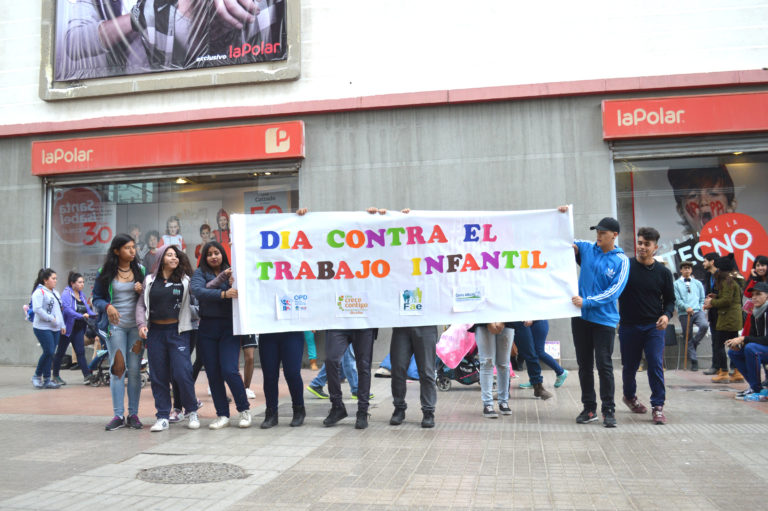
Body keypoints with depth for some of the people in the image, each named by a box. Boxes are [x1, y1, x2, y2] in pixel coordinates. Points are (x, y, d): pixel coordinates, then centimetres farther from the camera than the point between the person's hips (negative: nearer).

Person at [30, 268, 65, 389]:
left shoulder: (55, 292, 19)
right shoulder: (39, 292, -8)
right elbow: (37, 309, -19)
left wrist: (62, 325, 18)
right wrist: (51, 318, -17)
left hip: (55, 329, 8)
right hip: (43, 328, -8)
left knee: (50, 353, 6)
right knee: (48, 352, -12)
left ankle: (47, 380, 11)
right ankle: (37, 376, 7)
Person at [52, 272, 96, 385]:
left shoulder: (82, 295, 12)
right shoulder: (66, 294, -12)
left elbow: (87, 308, 11)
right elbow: (67, 309, -25)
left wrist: (93, 315, -10)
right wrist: (81, 316, -36)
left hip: (79, 329, 6)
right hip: (67, 328, -6)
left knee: (80, 352, 0)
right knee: (61, 352, 6)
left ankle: (87, 375, -5)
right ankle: (55, 376, 19)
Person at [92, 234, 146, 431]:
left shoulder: (140, 270, 8)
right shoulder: (105, 273, 3)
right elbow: (96, 298, 5)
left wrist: (142, 291, -9)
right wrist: (107, 306, -15)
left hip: (136, 325, 1)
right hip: (115, 326, -1)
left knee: (134, 370, 2)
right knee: (117, 369, -2)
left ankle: (133, 414, 9)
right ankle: (118, 415, 4)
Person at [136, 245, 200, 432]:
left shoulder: (185, 281, 4)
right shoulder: (150, 281, 10)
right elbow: (141, 305, 11)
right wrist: (141, 324, -2)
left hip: (178, 331, -2)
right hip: (155, 331, 2)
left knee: (182, 373, -8)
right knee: (158, 375, 4)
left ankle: (192, 412, 10)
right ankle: (162, 417, 14)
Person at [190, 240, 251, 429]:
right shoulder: (200, 273, 6)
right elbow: (197, 290, -15)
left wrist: (234, 285, -17)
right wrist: (223, 294, -27)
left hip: (229, 328, -2)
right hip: (207, 329, 2)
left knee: (229, 370, -12)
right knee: (213, 373, 5)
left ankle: (244, 409, 8)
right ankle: (222, 415, 17)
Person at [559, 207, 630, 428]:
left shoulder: (621, 260, -3)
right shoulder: (586, 249, 6)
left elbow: (614, 291, -10)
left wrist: (587, 301, -17)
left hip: (604, 319, -3)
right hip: (581, 317, 3)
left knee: (604, 365, -2)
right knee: (584, 364, 9)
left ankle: (609, 410, 9)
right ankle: (589, 408, 19)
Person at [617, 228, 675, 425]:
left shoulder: (663, 272, 4)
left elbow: (670, 299, 10)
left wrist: (666, 315, -10)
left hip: (654, 327, 0)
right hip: (628, 326, 0)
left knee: (656, 365, -8)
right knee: (630, 365, 12)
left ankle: (658, 407, -1)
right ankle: (629, 396, 38)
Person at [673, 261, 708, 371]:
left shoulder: (698, 283, 18)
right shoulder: (677, 284, 7)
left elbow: (702, 299, 19)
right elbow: (677, 300, -3)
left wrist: (701, 309, 3)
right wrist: (686, 307, -18)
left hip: (698, 311, 2)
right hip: (684, 313, -2)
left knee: (704, 325, -28)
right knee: (688, 337, -1)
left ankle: (695, 343, -2)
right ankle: (693, 361, 8)